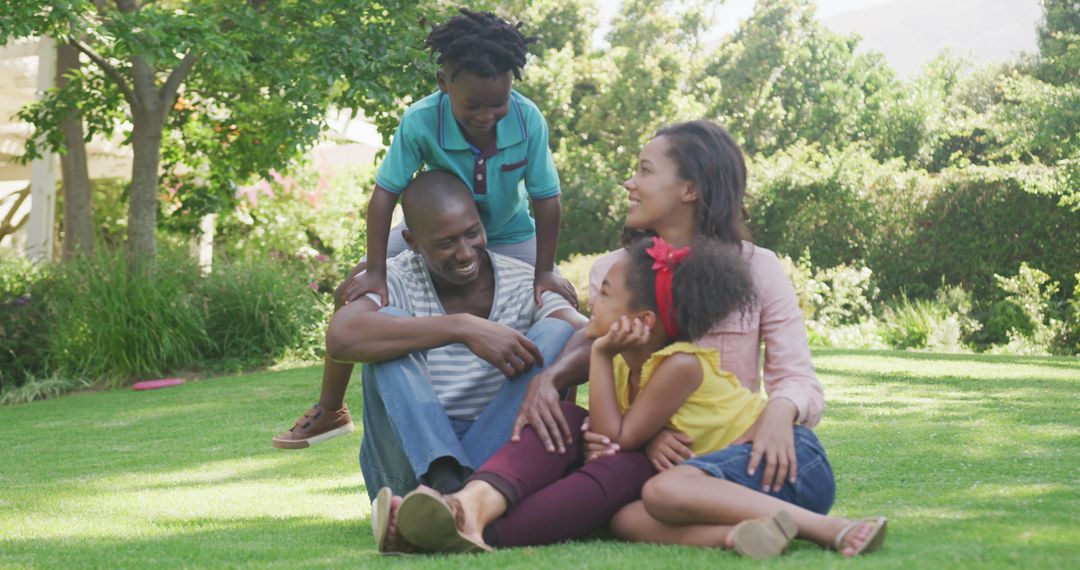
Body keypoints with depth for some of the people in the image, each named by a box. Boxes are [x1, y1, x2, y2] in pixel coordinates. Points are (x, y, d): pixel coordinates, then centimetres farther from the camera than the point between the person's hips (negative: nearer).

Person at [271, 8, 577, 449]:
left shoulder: (528, 120, -33)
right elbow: (385, 194, -28)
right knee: (352, 294, -9)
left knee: (563, 303, -16)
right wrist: (374, 272, -30)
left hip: (509, 235, 0)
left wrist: (544, 272, -22)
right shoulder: (421, 122, -34)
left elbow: (546, 200, -24)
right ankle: (329, 411, 8)